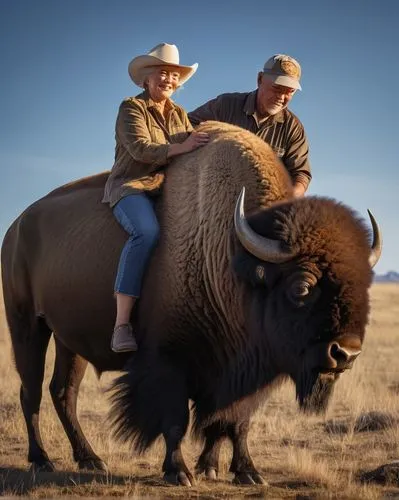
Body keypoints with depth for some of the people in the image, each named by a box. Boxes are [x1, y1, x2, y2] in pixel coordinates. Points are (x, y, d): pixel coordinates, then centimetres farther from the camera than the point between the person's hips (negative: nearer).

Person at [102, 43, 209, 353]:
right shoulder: (132, 108, 1)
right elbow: (139, 149, -16)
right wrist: (179, 148, -27)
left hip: (170, 188, 6)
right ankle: (122, 325, -40)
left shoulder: (179, 114, 20)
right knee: (147, 231, -37)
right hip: (132, 187, -6)